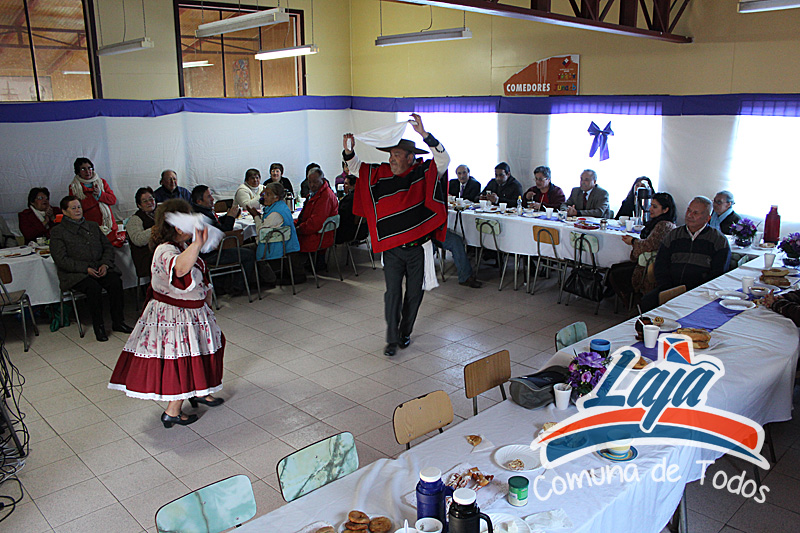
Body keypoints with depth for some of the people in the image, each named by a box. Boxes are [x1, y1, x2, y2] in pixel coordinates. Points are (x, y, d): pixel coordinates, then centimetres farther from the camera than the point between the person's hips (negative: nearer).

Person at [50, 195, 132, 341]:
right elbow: (61, 259, -7)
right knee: (93, 287, -34)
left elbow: (108, 247, 16)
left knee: (115, 281, -27)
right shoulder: (57, 232, 4)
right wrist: (86, 269, -17)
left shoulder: (93, 226, 19)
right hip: (75, 274, -4)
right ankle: (98, 326, -19)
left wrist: (105, 264, -5)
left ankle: (118, 322, -16)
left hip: (100, 268, 4)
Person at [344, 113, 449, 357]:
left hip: (418, 248, -1)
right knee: (393, 293, -1)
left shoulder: (424, 173, -4)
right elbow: (357, 168, 16)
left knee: (414, 294, 10)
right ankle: (392, 339, 8)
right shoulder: (381, 173, 4)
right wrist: (349, 151, -4)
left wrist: (424, 134, -30)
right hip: (391, 248, 1)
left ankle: (405, 332, 30)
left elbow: (444, 159, -20)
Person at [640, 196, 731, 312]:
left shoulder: (720, 240, 7)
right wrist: (666, 288, -6)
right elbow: (661, 264, 12)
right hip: (670, 288, 3)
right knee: (646, 301, -23)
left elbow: (717, 274, -1)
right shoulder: (673, 235, 17)